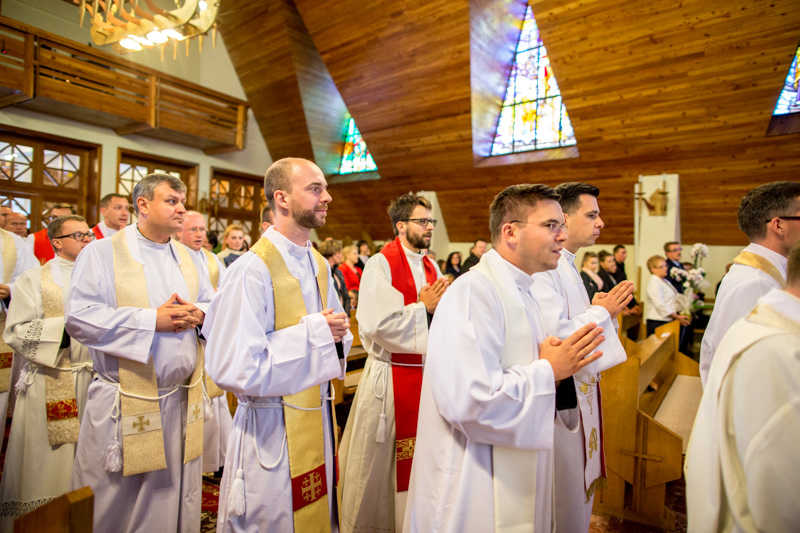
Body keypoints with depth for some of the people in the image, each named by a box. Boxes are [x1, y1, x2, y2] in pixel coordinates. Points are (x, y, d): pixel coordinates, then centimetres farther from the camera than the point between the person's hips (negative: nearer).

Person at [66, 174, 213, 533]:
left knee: (174, 498, 17)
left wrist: (198, 313, -11)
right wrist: (153, 319, -19)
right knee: (115, 504, 13)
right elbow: (79, 317, -14)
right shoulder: (102, 252, -5)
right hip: (126, 404, -4)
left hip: (182, 399, 4)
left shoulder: (188, 258, 10)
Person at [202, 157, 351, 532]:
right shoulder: (253, 270, -20)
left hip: (319, 423, 7)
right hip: (271, 432, -7)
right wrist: (312, 333, -22)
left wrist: (337, 338, -6)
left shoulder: (319, 265, 5)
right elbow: (234, 370, -24)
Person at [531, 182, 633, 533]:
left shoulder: (568, 266, 12)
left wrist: (599, 310, 2)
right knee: (563, 494, 7)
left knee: (579, 484, 23)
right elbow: (554, 335, -27)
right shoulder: (544, 267, -20)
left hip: (579, 389, 10)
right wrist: (601, 311, -14)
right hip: (557, 397, -10)